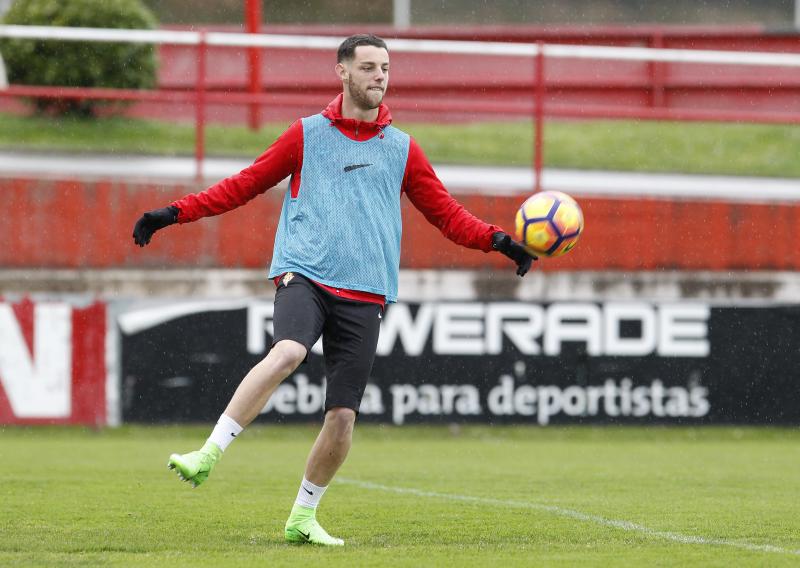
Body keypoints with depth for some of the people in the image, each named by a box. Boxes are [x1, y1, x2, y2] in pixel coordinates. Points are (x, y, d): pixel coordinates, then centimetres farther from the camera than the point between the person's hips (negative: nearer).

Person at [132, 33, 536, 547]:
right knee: (288, 352, -34)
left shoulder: (402, 149, 14)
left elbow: (447, 214, 18)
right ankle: (208, 455, -31)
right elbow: (245, 185, 14)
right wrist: (177, 213, 7)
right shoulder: (308, 135, 9)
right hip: (304, 276, -3)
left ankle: (303, 517, 17)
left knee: (343, 417, -3)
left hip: (365, 294, 3)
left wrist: (498, 240, 2)